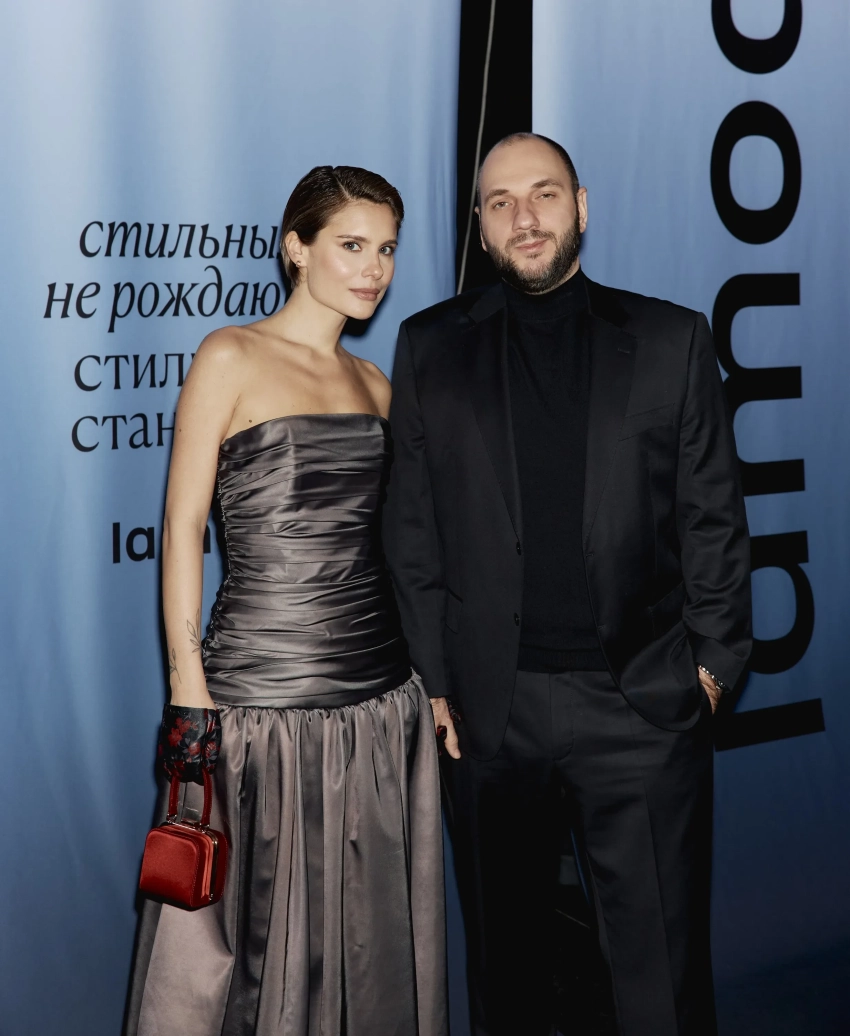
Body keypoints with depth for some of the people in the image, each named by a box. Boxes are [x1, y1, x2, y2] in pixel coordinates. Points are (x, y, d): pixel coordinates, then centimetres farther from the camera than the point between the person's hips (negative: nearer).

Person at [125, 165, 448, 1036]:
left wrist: (433, 674, 8)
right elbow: (183, 526, -7)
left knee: (370, 931, 13)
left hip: (381, 694, 5)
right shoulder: (232, 358, -4)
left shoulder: (374, 385, 12)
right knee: (254, 926, 7)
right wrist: (188, 686, -12)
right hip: (261, 695, -5)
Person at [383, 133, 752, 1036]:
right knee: (503, 960, 14)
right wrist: (434, 680, 1)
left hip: (644, 701, -1)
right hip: (490, 706, 1)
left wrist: (712, 659, -1)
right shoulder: (431, 346, 7)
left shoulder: (672, 340, 5)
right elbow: (411, 528, 5)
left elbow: (713, 516, 5)